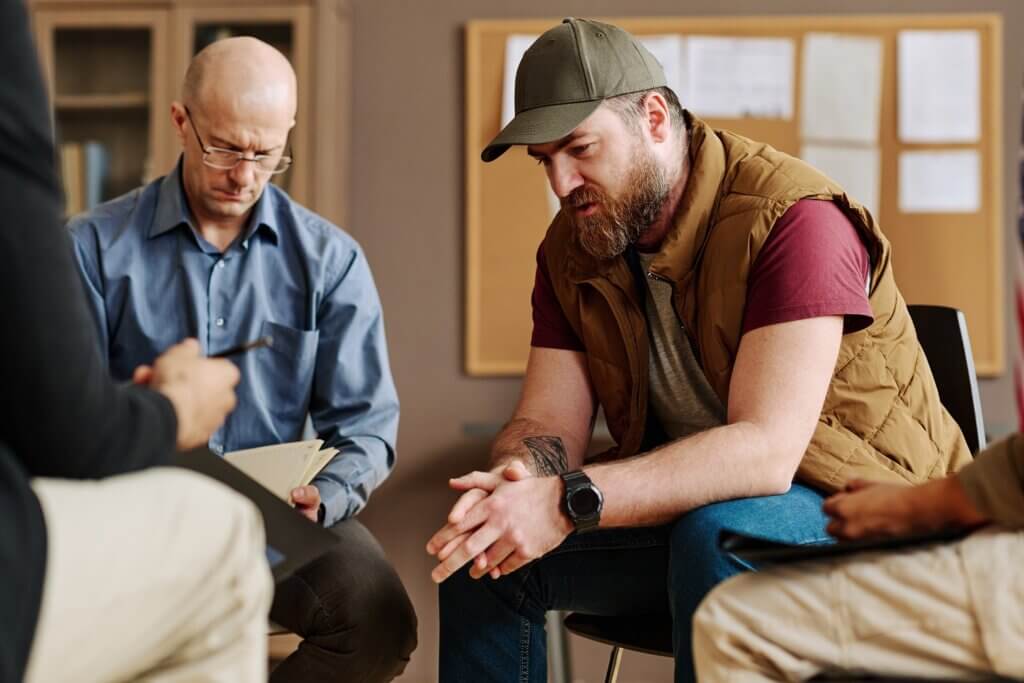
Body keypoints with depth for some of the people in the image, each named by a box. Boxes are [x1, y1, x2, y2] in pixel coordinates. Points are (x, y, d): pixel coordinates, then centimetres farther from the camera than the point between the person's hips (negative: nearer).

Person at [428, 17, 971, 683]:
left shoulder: (792, 219, -23)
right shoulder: (573, 248, 2)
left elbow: (766, 448, -31)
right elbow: (546, 424, -4)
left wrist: (570, 501, -39)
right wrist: (517, 480, -29)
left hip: (859, 506, -6)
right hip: (684, 503, 6)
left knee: (715, 534, -37)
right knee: (484, 543, -10)